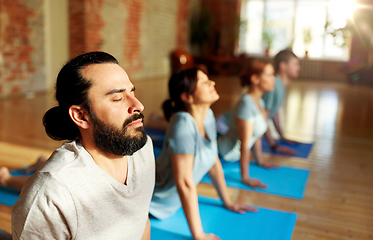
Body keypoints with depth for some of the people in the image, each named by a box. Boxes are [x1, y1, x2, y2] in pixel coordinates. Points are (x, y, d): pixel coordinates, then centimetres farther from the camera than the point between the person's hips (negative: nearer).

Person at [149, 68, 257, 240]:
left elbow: (214, 161, 2)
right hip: (156, 204, -7)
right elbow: (184, 183, -30)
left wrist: (228, 203, 9)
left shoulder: (208, 115, -8)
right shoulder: (183, 123, -31)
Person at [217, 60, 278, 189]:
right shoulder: (246, 105, -29)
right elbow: (245, 146, -25)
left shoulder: (259, 102, 0)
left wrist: (260, 161, 18)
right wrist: (245, 178, -19)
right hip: (225, 152, -9)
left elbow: (257, 134, 11)